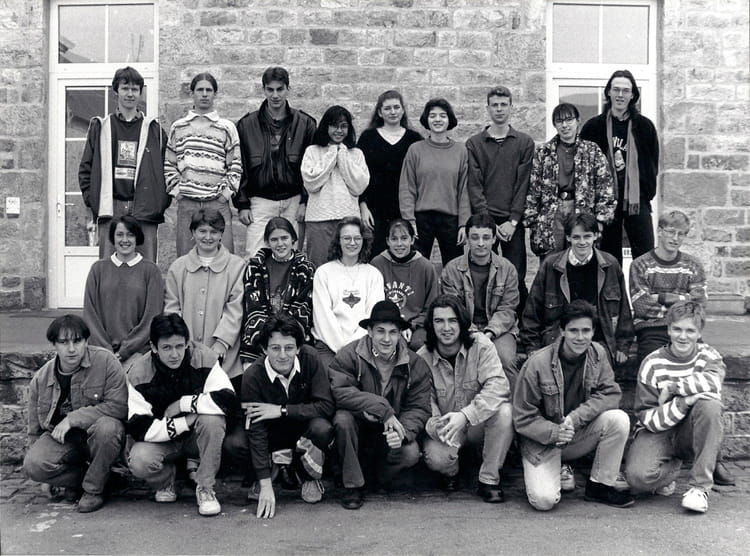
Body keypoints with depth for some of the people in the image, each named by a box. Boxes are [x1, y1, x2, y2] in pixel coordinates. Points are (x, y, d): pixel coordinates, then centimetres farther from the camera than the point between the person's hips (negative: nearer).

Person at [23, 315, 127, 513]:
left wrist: (73, 419, -22)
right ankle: (81, 477, 3)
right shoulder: (40, 379, -2)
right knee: (32, 465, -25)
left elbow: (119, 406, -22)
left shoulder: (106, 361, -15)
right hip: (61, 439, 3)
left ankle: (93, 489, -13)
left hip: (97, 437, -2)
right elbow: (35, 430, 10)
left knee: (107, 426, -36)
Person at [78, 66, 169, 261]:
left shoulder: (153, 128, 12)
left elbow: (167, 167, 10)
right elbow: (85, 167, 12)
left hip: (145, 211, 0)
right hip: (109, 209, 0)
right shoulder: (100, 127, 13)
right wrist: (91, 200, 1)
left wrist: (161, 202, 0)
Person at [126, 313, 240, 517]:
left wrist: (183, 403, -27)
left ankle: (205, 487, -12)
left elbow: (229, 401, -30)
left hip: (197, 437, 0)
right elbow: (138, 428, -21)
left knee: (213, 420, -33)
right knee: (139, 462, -31)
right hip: (161, 439, 0)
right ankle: (165, 479, 7)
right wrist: (187, 421, -26)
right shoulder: (139, 373, -17)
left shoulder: (204, 358, -18)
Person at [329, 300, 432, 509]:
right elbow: (340, 391, -29)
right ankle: (352, 486, -14)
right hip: (358, 430, -1)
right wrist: (383, 410, -33)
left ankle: (379, 478, 11)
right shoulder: (349, 355, -15)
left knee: (411, 454, -27)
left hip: (389, 436, 2)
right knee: (343, 418, -33)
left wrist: (402, 432, -30)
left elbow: (419, 408, -8)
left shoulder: (415, 364, -7)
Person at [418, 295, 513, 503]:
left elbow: (498, 386, -26)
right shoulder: (422, 358, -11)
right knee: (436, 458, -31)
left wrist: (465, 415, -39)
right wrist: (437, 426, -35)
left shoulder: (480, 344, -15)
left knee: (504, 411, -31)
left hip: (480, 423, 0)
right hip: (444, 426, 0)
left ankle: (489, 479, -13)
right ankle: (450, 472, 11)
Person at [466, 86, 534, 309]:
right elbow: (474, 185, 1)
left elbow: (523, 184, 2)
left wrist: (513, 221, -8)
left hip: (513, 221, 0)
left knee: (516, 278, 0)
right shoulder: (474, 144, 8)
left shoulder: (525, 143, 9)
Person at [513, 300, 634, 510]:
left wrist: (575, 418, -26)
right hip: (542, 440, -4)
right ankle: (558, 472, 12)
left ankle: (599, 486, -5)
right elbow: (523, 419, -13)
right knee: (544, 500, -25)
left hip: (580, 434, 4)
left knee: (619, 419, -24)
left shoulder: (597, 353, -5)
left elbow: (611, 394, -12)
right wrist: (554, 433, -29)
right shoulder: (537, 363, -18)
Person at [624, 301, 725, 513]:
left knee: (709, 406, -32)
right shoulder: (652, 364, -9)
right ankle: (671, 467, 9)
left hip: (692, 433, 1)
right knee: (638, 476, -30)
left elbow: (713, 381, -29)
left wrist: (671, 388, -26)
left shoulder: (709, 356, -3)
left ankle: (700, 487, -23)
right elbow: (649, 420, -13)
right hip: (658, 432, -1)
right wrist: (683, 403, -28)